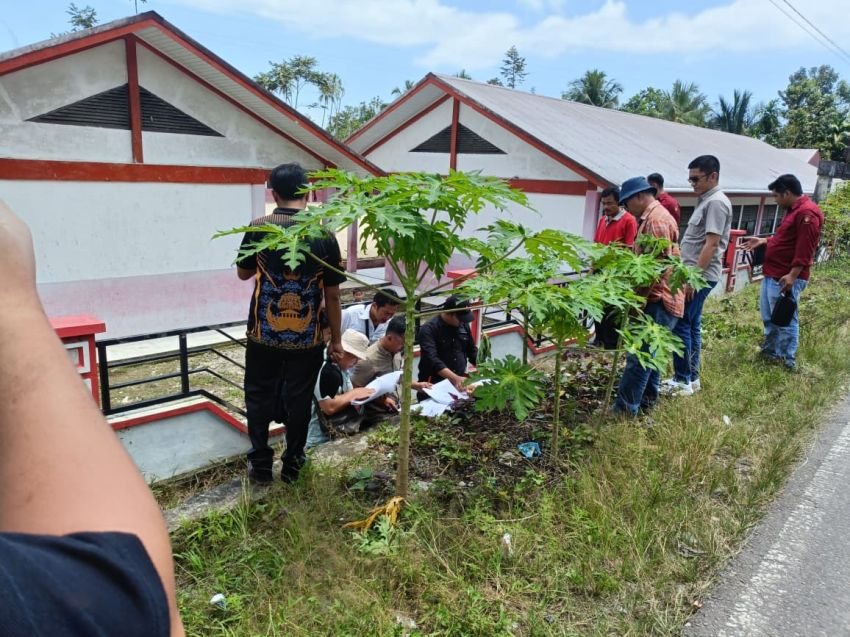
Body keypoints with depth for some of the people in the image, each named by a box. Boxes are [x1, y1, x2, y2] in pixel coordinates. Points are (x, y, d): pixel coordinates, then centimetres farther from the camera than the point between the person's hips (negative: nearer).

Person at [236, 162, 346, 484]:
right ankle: (292, 463, 27)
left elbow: (243, 273, 8)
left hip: (264, 333, 0)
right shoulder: (324, 236, -8)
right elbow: (332, 294, -5)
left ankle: (261, 464, 24)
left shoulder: (259, 228, -8)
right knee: (298, 398, 14)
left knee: (259, 396, 17)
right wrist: (336, 339, 5)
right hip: (307, 336, 0)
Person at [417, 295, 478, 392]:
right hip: (434, 385, -5)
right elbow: (432, 359, -25)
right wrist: (455, 378, -35)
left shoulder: (463, 325, 6)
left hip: (459, 383, 5)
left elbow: (472, 350, 18)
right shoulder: (429, 329, -13)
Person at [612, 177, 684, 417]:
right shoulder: (651, 217, 17)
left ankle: (624, 410, -5)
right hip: (655, 298, 11)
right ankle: (646, 400, 28)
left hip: (658, 300, -11)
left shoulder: (656, 219, -17)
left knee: (639, 355, -9)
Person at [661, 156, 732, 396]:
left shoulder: (717, 202, -14)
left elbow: (711, 244, -21)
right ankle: (691, 378, 20)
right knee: (691, 326, 13)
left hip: (700, 276, -10)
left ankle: (682, 381, 0)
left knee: (680, 326, -7)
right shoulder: (706, 200, 17)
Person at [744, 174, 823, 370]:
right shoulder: (795, 210, 17)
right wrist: (764, 241, 21)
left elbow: (805, 248, -23)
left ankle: (787, 360, 7)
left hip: (785, 278, -11)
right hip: (772, 275, 11)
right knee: (768, 316, 19)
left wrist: (792, 275, -26)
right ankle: (770, 351, 32)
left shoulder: (807, 212, -18)